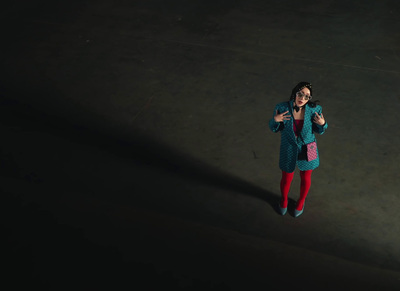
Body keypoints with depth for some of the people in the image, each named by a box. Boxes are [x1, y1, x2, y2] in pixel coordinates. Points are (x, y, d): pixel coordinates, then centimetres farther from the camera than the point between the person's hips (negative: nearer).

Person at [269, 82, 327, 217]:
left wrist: (322, 124, -27)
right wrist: (275, 120, -30)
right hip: (289, 151, 0)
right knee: (286, 179, 20)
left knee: (305, 178, 22)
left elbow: (319, 130, -5)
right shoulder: (282, 108, -22)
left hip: (307, 151, 1)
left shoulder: (314, 109, -21)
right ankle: (284, 199, 55)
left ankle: (301, 201, 54)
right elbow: (274, 128, -8)